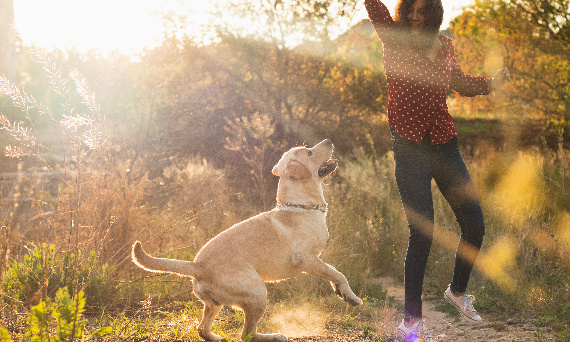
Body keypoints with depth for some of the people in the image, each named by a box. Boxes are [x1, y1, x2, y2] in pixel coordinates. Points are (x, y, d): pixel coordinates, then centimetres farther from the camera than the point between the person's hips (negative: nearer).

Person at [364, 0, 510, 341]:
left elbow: (459, 82, 24)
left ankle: (458, 290, 31)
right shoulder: (394, 37, -3)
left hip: (445, 146, 5)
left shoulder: (445, 45, 9)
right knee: (422, 233, -8)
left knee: (475, 225, 4)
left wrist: (491, 83, 9)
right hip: (411, 149, -5)